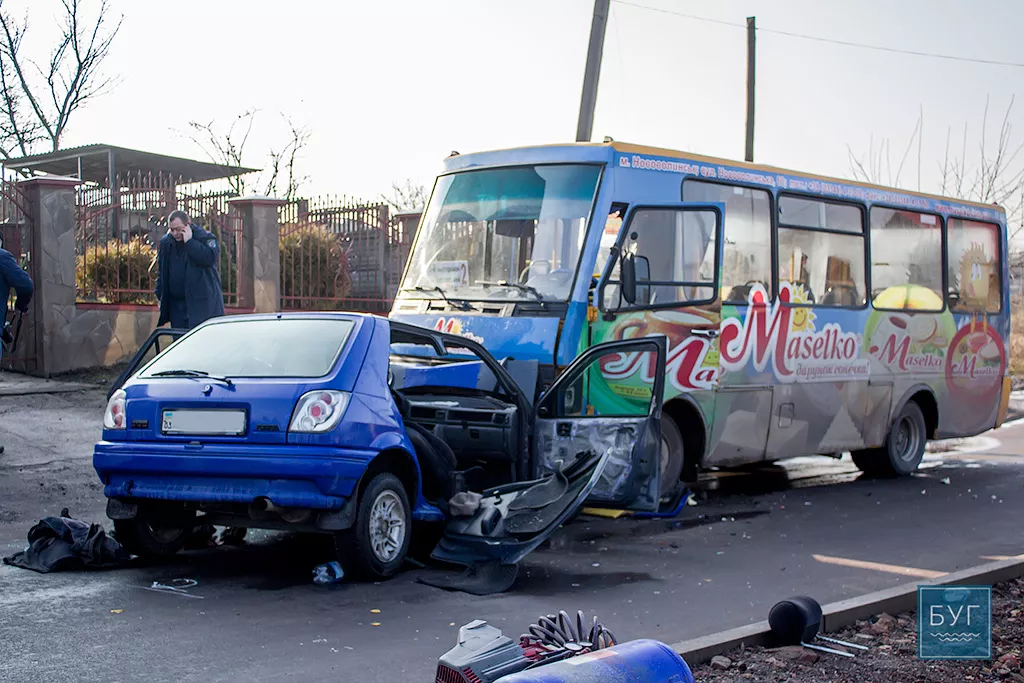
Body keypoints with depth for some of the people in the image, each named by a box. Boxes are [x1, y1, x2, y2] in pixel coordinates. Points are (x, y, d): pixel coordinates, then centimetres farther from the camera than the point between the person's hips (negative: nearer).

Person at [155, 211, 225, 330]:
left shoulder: (205, 239, -6)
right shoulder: (165, 243, 11)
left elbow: (209, 258, -26)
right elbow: (161, 273, 21)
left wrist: (189, 242, -21)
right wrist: (160, 294, 15)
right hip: (177, 304, 6)